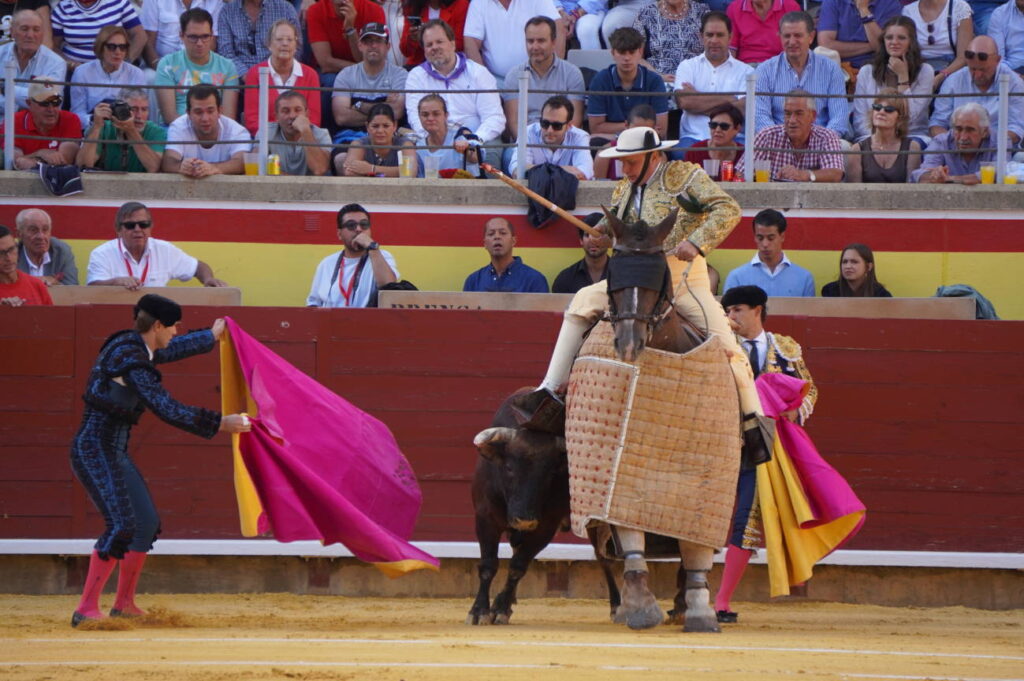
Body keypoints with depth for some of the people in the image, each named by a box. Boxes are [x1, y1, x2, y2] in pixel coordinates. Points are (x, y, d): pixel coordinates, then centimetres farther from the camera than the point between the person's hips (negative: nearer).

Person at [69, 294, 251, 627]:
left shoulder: (139, 348, 12)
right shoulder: (129, 358, -19)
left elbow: (171, 350, 36)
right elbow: (166, 408, -24)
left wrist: (210, 337, 52)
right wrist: (219, 423, -20)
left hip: (115, 452, 11)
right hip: (95, 450, -11)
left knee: (147, 523, 13)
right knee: (121, 526, -20)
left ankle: (124, 604, 21)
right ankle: (86, 609, -20)